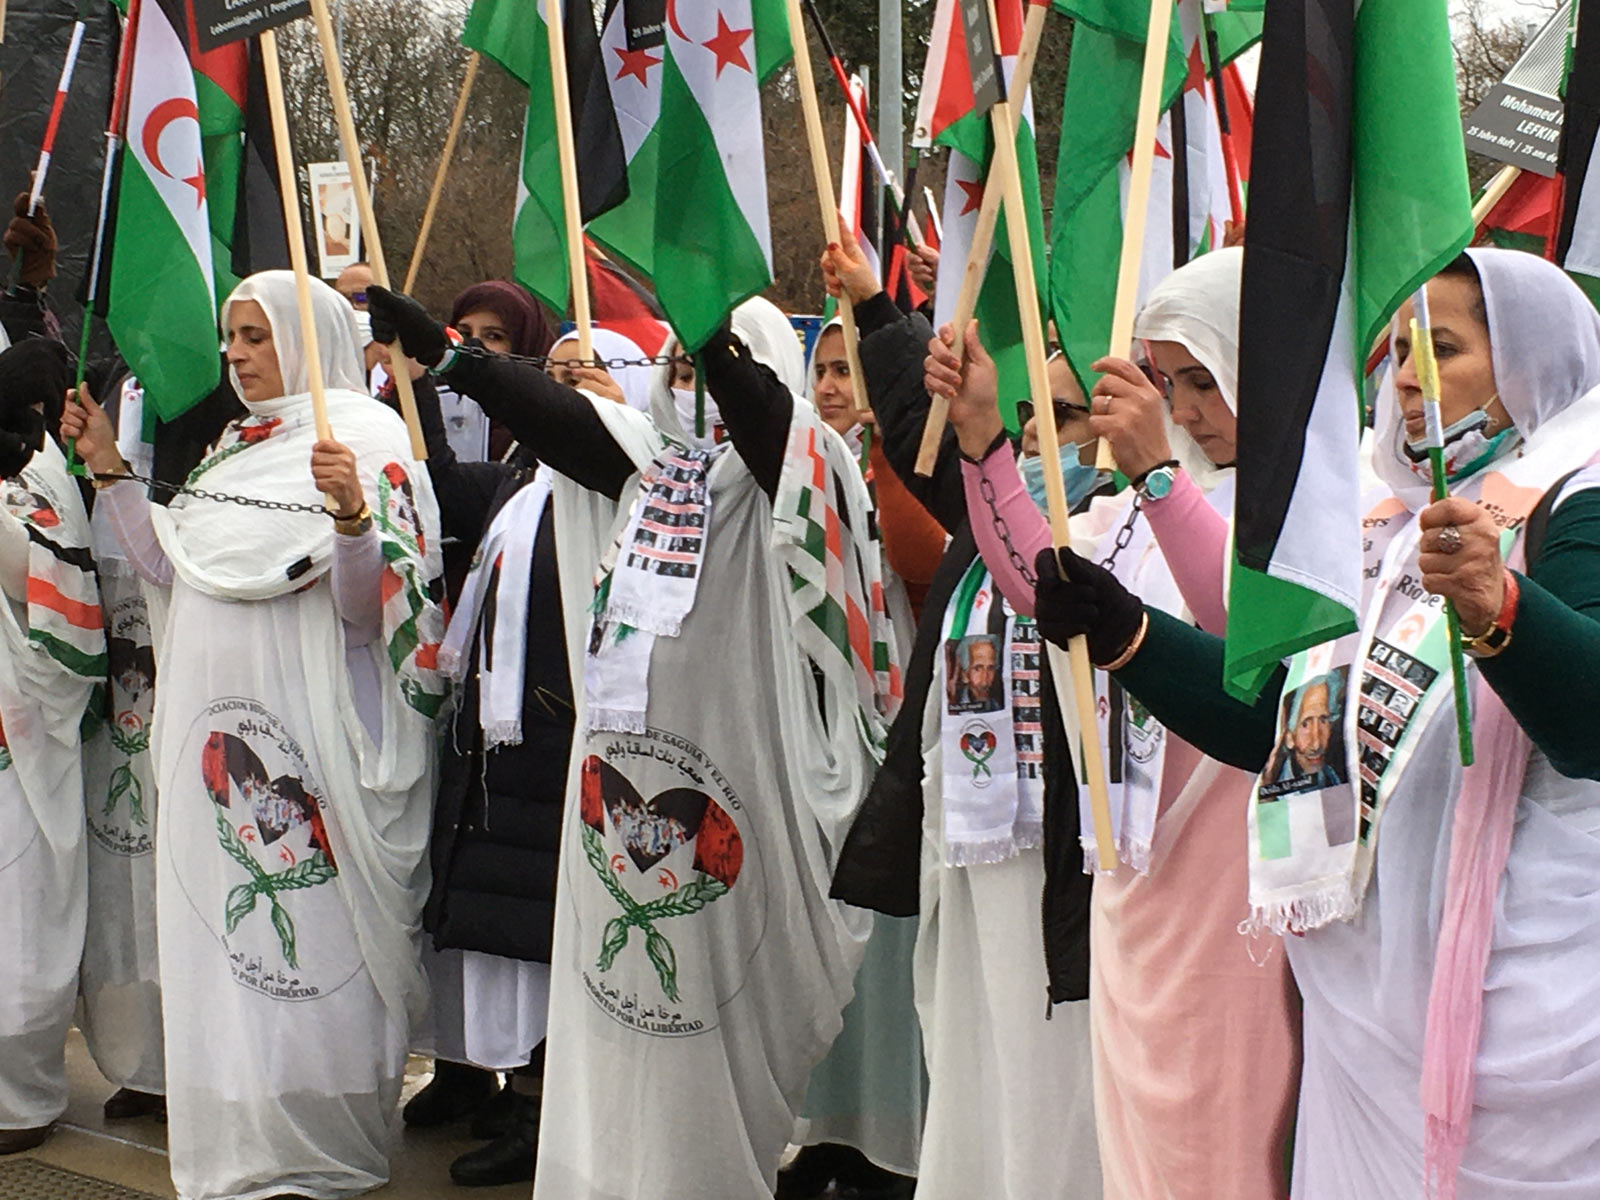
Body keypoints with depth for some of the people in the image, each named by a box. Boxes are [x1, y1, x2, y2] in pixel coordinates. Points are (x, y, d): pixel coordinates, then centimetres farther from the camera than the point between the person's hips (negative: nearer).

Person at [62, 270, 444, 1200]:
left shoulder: (368, 441, -7)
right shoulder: (233, 449, 17)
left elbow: (368, 607, -15)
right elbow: (175, 566, 20)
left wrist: (353, 513, -33)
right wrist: (108, 466, 16)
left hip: (307, 729, -8)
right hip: (215, 724, 8)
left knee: (309, 935, -3)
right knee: (222, 937, 10)